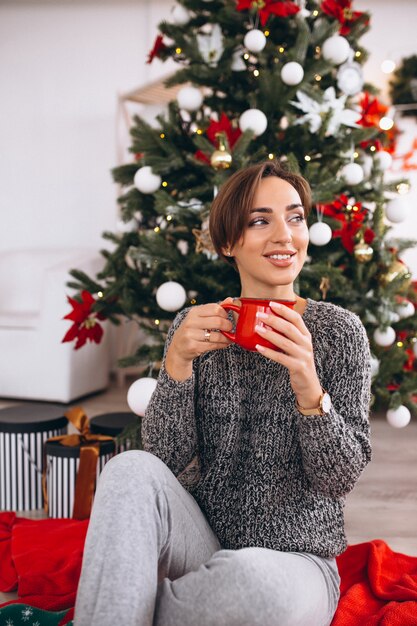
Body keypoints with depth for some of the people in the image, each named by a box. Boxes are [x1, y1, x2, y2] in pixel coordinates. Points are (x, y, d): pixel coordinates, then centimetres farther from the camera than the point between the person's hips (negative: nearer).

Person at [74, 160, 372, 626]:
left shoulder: (339, 330, -6)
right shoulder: (197, 327, 1)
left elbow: (340, 479, -10)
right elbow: (168, 457, -6)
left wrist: (308, 387, -28)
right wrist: (177, 361, -21)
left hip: (295, 558, -1)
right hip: (203, 541, 1)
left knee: (253, 581, -35)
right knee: (133, 470, -27)